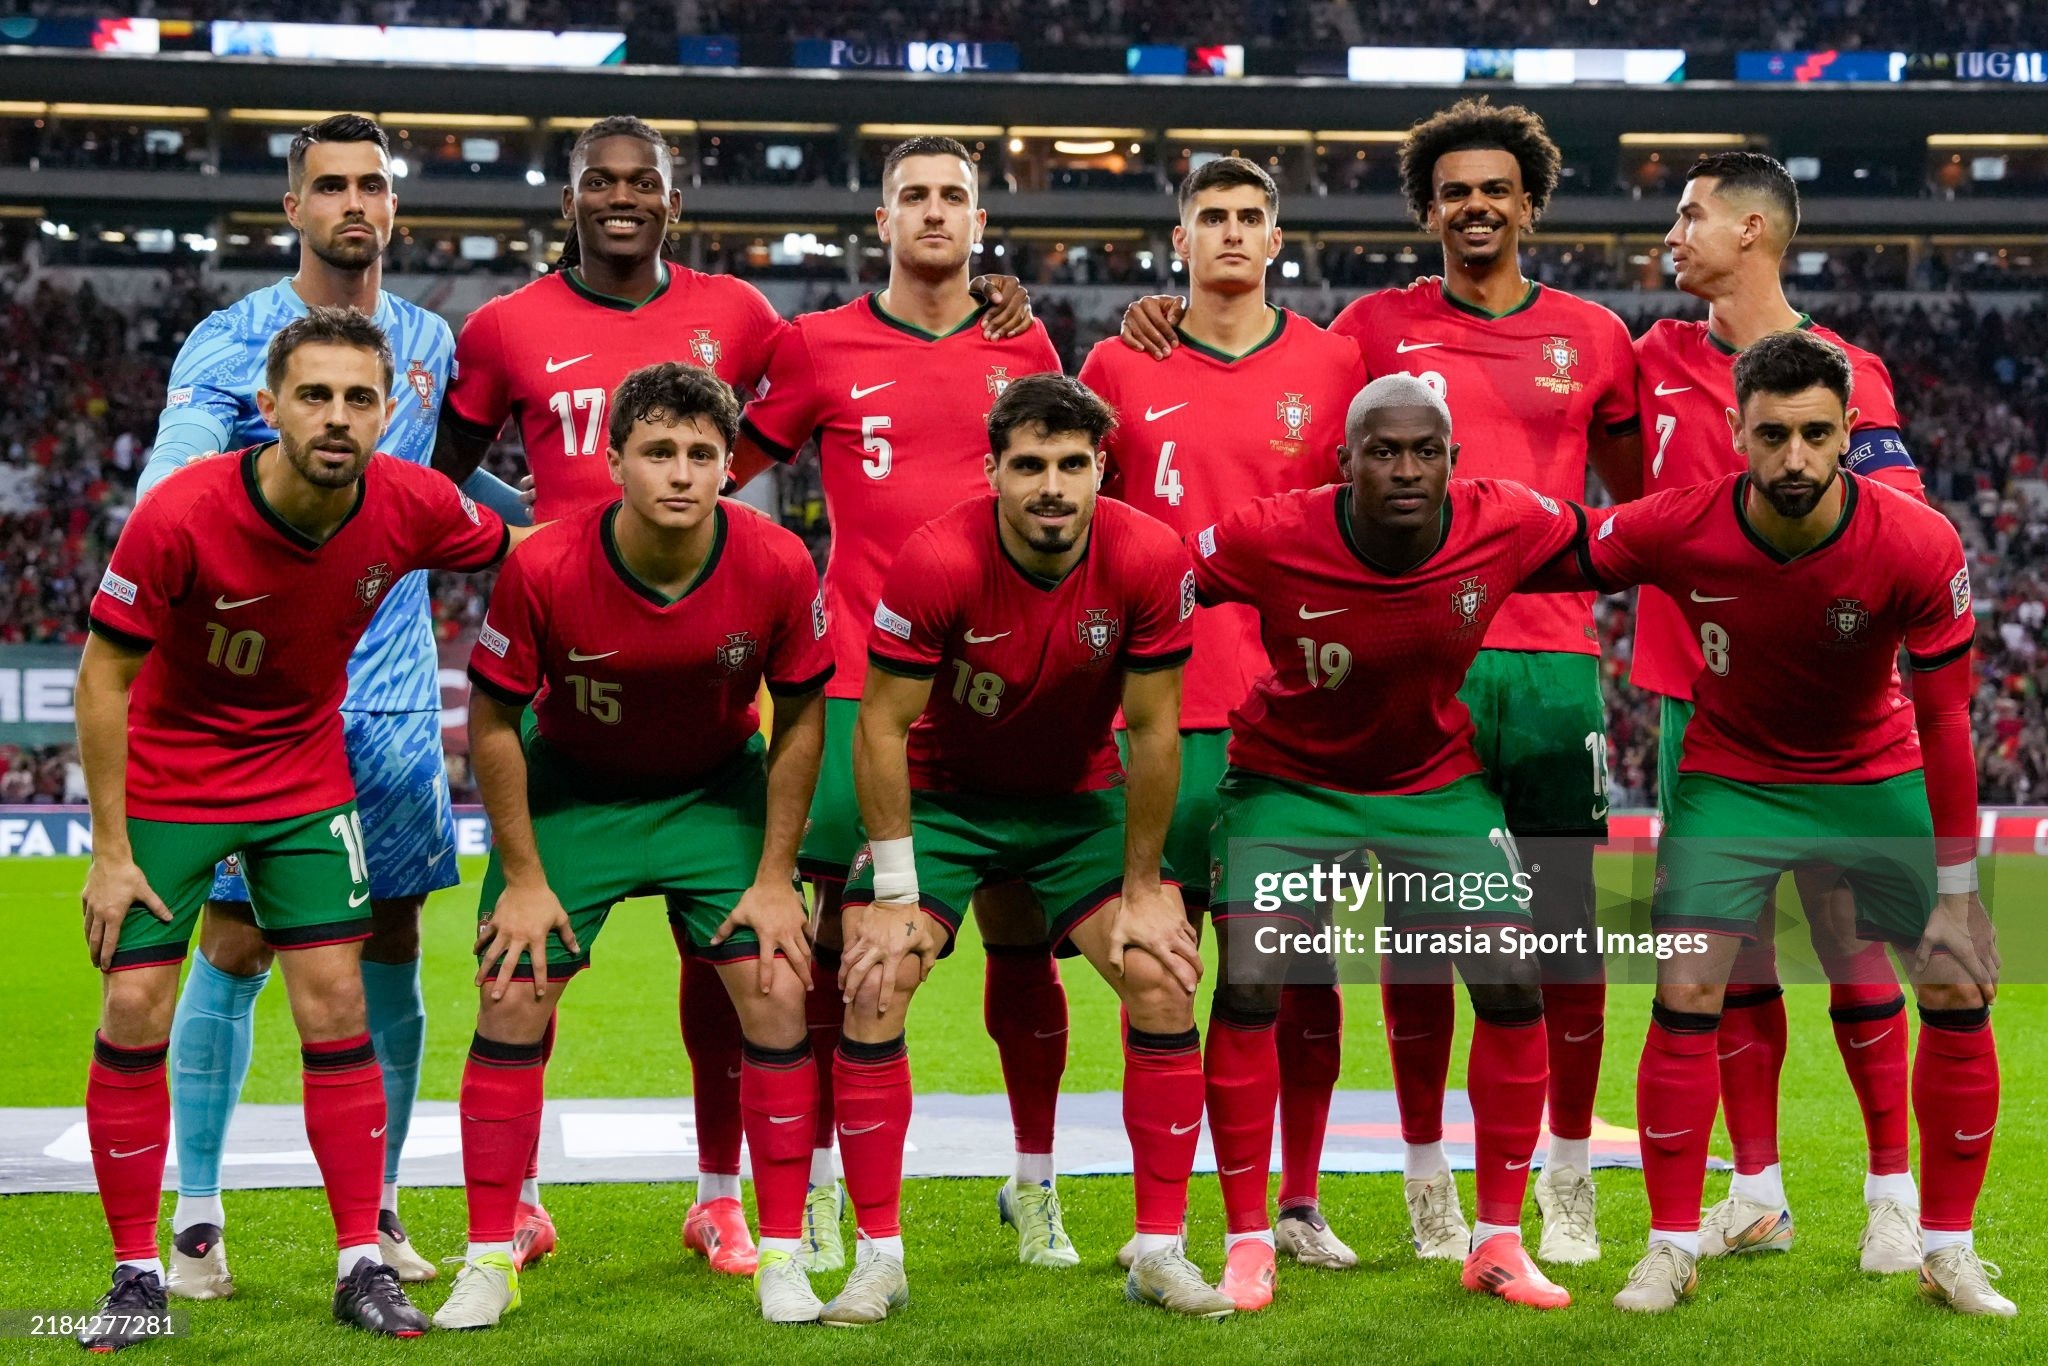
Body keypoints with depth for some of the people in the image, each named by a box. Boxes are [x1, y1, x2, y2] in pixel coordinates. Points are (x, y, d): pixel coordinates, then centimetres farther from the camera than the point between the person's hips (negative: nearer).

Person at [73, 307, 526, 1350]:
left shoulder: (412, 505, -19)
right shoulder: (180, 515, -27)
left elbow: (513, 553, 4)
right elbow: (103, 680, -16)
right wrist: (111, 853, -16)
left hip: (306, 774, 2)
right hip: (167, 779, -2)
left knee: (335, 1007, -3)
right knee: (134, 1017, -4)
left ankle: (363, 1265, 7)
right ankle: (137, 1276, 8)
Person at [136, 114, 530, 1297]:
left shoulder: (431, 343, 10)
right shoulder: (229, 344, -3)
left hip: (395, 696, 4)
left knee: (390, 953, 6)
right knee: (235, 948, -3)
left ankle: (376, 1210, 17)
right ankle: (197, 1218, 6)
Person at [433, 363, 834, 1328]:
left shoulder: (777, 565, -23)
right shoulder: (542, 568, -26)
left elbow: (799, 715, -8)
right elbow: (493, 720, -13)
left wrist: (776, 877, -8)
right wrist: (523, 878, -11)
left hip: (719, 789, 1)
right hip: (570, 787, -1)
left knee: (777, 995, -8)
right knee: (512, 1000, -7)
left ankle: (782, 1258, 6)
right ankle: (490, 1262, 7)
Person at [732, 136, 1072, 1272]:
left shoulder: (1025, 349, 11)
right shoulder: (820, 346, 5)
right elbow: (717, 469, 14)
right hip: (864, 681, -1)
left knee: (1022, 939, 3)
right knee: (843, 937, -1)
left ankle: (1034, 1188, 15)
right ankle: (820, 1186, 10)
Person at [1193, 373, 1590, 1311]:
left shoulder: (1504, 525, -21)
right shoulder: (1273, 539, -27)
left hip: (1439, 782, 2)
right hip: (1291, 780, -2)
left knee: (1513, 988, -5)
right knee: (1247, 990, -14)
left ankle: (1499, 1241, 10)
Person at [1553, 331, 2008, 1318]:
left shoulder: (1919, 545, -25)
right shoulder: (1675, 530, -25)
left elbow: (1944, 720, -18)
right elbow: (1553, 565, -5)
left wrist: (1955, 892, -17)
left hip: (1880, 779, 1)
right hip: (1732, 778, 0)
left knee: (1960, 998, -4)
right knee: (1685, 997, -11)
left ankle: (1948, 1253, 12)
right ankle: (1671, 1248, 5)